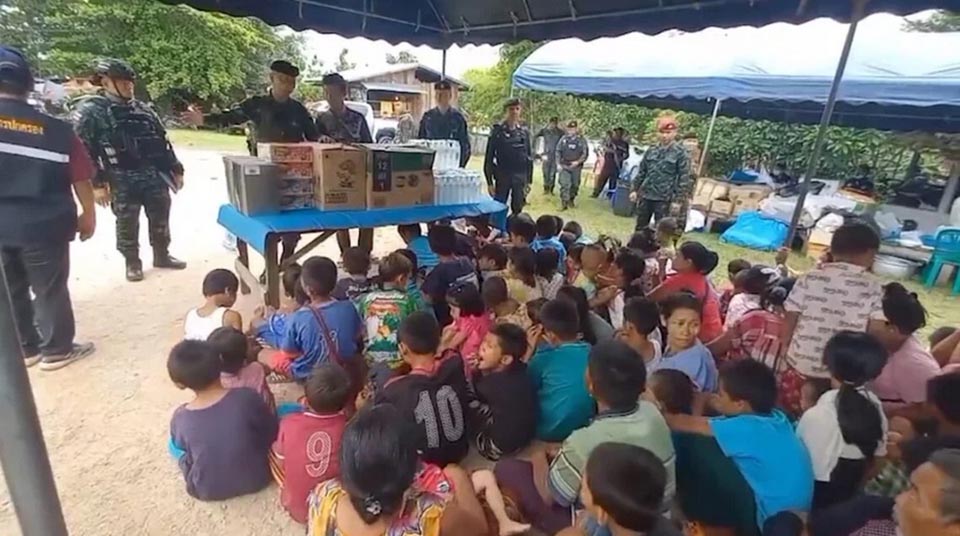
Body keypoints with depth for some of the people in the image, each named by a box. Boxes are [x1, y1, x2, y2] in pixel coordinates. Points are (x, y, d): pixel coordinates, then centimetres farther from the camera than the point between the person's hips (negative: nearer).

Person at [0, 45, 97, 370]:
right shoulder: (57, 130, -6)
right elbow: (81, 179, -4)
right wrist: (88, 215, 9)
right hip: (43, 225, -1)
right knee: (50, 289, 8)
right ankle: (57, 350, 18)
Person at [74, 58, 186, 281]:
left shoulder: (142, 109, 13)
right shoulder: (90, 111, -4)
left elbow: (162, 141, 15)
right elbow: (83, 150, -9)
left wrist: (176, 169, 11)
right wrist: (96, 184, -14)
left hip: (156, 176, 4)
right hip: (123, 181, -4)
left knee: (160, 220, 11)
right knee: (127, 225, 5)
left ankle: (162, 256, 27)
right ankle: (132, 263, 20)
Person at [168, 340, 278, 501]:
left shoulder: (180, 418, -21)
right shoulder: (248, 397, -26)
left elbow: (179, 446, 3)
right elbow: (273, 433, -9)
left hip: (209, 491, 1)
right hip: (256, 480, -1)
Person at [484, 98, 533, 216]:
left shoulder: (525, 132, 6)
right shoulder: (497, 131, -3)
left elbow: (529, 157, 10)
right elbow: (489, 157, -3)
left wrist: (528, 180, 6)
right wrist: (489, 181, -7)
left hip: (520, 177, 3)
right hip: (502, 176, -2)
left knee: (517, 211, 6)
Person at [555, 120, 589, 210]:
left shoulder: (582, 140, -1)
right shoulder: (563, 139, 4)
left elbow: (585, 153, -3)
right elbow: (558, 151, 9)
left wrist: (578, 162, -18)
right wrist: (559, 163, -1)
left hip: (576, 167, 1)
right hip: (564, 166, 0)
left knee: (575, 185, 11)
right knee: (565, 184, -13)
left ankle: (571, 200, 30)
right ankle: (564, 203, -12)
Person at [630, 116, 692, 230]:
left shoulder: (681, 153, -5)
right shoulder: (651, 151, 8)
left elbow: (684, 178, -8)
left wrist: (678, 198, -13)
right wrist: (635, 189, 10)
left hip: (664, 198, -4)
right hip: (645, 195, 5)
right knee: (640, 227, 13)